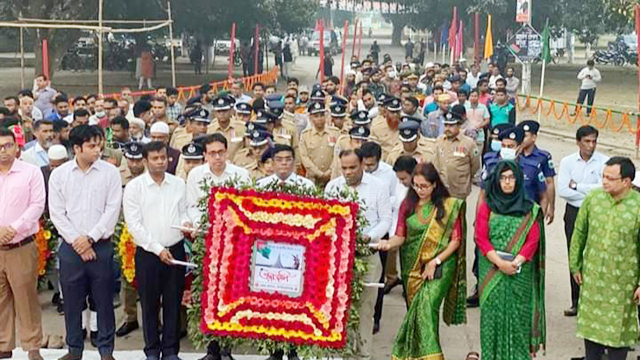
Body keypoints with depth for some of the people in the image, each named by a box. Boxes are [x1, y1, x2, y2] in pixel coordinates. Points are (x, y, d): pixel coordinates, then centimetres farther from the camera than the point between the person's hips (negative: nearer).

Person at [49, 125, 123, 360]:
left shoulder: (110, 172, -1)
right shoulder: (59, 174, 2)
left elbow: (112, 210, -5)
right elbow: (56, 213, 0)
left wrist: (90, 238, -10)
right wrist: (77, 241, -7)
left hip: (101, 245, -1)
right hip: (70, 246, 1)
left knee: (104, 300, 4)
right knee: (72, 301, 8)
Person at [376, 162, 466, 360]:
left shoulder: (449, 206, -3)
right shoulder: (407, 205, 5)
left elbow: (455, 240, -3)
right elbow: (401, 236, 3)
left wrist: (435, 262, -11)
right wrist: (389, 243, -20)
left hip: (440, 265, -3)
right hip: (413, 266, 3)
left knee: (426, 307, -16)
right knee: (417, 310, 4)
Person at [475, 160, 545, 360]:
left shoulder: (529, 209, 4)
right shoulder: (487, 206, 4)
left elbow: (533, 240, -3)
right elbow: (480, 237, -4)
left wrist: (515, 262, -16)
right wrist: (499, 262, -15)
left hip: (521, 273, 0)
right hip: (491, 271, 0)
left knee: (518, 314, 0)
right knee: (493, 314, 1)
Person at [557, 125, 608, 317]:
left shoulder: (604, 162, -6)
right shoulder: (568, 161, 0)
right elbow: (562, 191, -9)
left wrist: (576, 186, -10)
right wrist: (589, 194, -13)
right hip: (573, 212, 3)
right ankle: (576, 302, 16)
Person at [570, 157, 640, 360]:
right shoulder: (593, 198, -7)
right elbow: (579, 233, 4)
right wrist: (575, 266, 7)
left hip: (623, 281, -3)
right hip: (592, 276, 3)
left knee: (618, 327, 10)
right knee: (591, 321, 16)